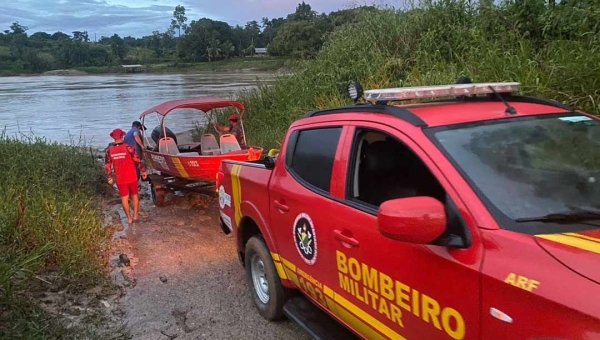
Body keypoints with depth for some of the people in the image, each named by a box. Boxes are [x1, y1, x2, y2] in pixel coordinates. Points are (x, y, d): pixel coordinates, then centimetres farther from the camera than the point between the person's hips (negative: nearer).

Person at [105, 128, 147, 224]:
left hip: (119, 179, 2)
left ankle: (129, 218, 16)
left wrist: (110, 178, 12)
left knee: (124, 198, 10)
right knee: (134, 195, 16)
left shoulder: (109, 150, -4)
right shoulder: (128, 147, -12)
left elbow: (107, 165, 1)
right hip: (131, 177, -1)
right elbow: (137, 160, -9)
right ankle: (135, 215, 18)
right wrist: (143, 171, 3)